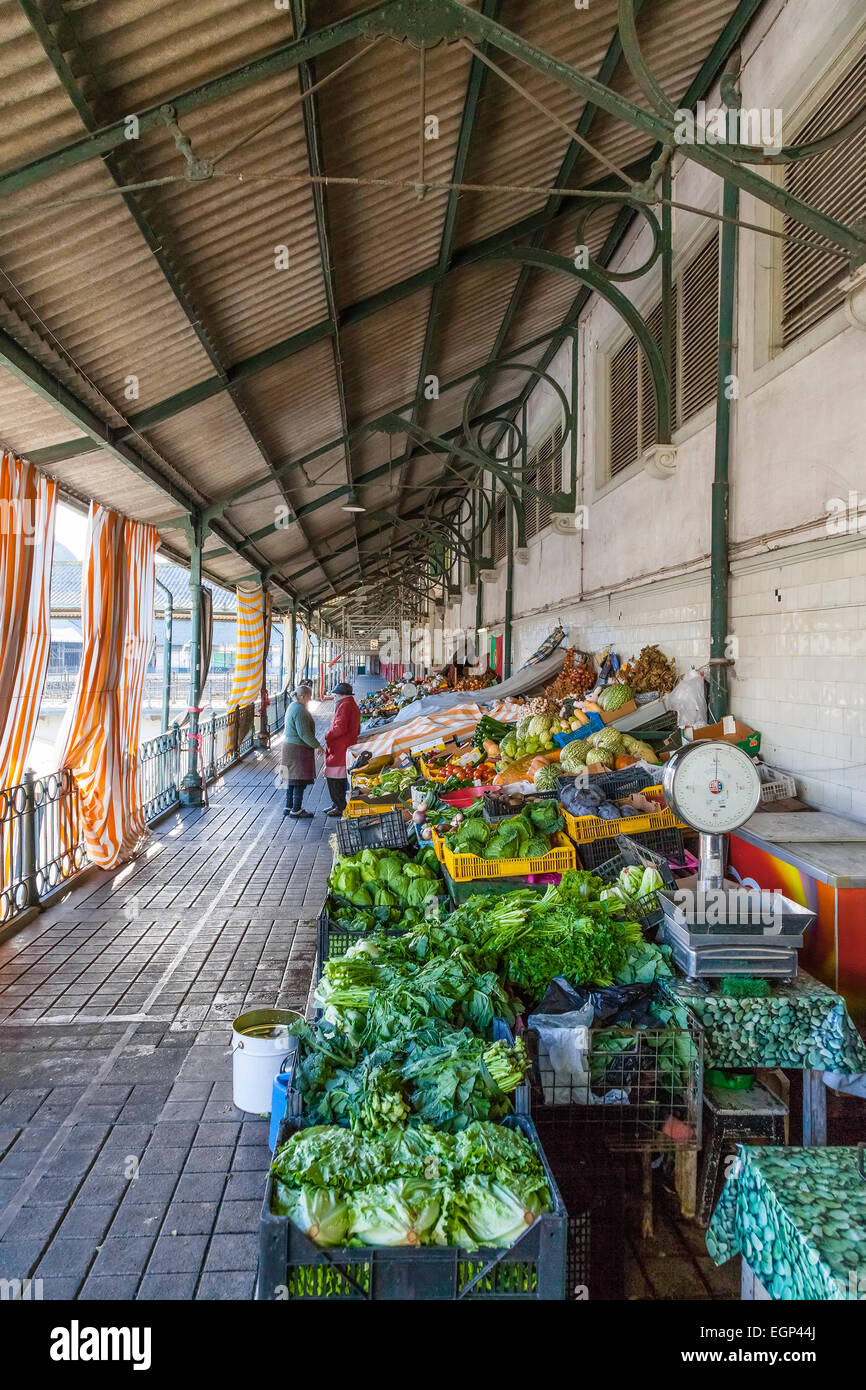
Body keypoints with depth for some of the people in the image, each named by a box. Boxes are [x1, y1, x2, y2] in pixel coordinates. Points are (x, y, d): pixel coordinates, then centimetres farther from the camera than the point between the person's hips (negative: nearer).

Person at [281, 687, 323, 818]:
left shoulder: (292, 706, 13)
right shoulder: (300, 710, -19)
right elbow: (304, 733, -23)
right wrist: (317, 745, -15)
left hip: (289, 746, 10)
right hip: (298, 748, -10)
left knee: (292, 778, 16)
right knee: (300, 780, -3)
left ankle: (289, 807, 23)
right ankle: (296, 810, 2)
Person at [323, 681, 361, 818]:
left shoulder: (345, 706, -16)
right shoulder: (353, 706, 17)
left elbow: (340, 728, -25)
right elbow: (357, 730, 23)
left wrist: (328, 736, -10)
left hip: (339, 750, -11)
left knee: (334, 779, -5)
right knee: (340, 778, 16)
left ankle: (341, 807, -2)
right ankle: (338, 805, 22)